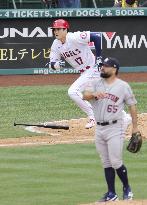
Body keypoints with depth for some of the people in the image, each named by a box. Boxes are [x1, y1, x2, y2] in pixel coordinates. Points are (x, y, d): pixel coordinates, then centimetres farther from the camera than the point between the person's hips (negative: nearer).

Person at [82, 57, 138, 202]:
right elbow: (85, 95, -12)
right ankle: (111, 194, 15)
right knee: (106, 163, 9)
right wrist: (94, 94, -35)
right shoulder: (95, 84, 5)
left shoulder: (123, 86, -3)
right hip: (99, 129, 4)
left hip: (115, 128, -4)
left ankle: (127, 188, 13)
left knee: (116, 162, -8)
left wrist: (135, 127, -1)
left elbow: (132, 106, 2)